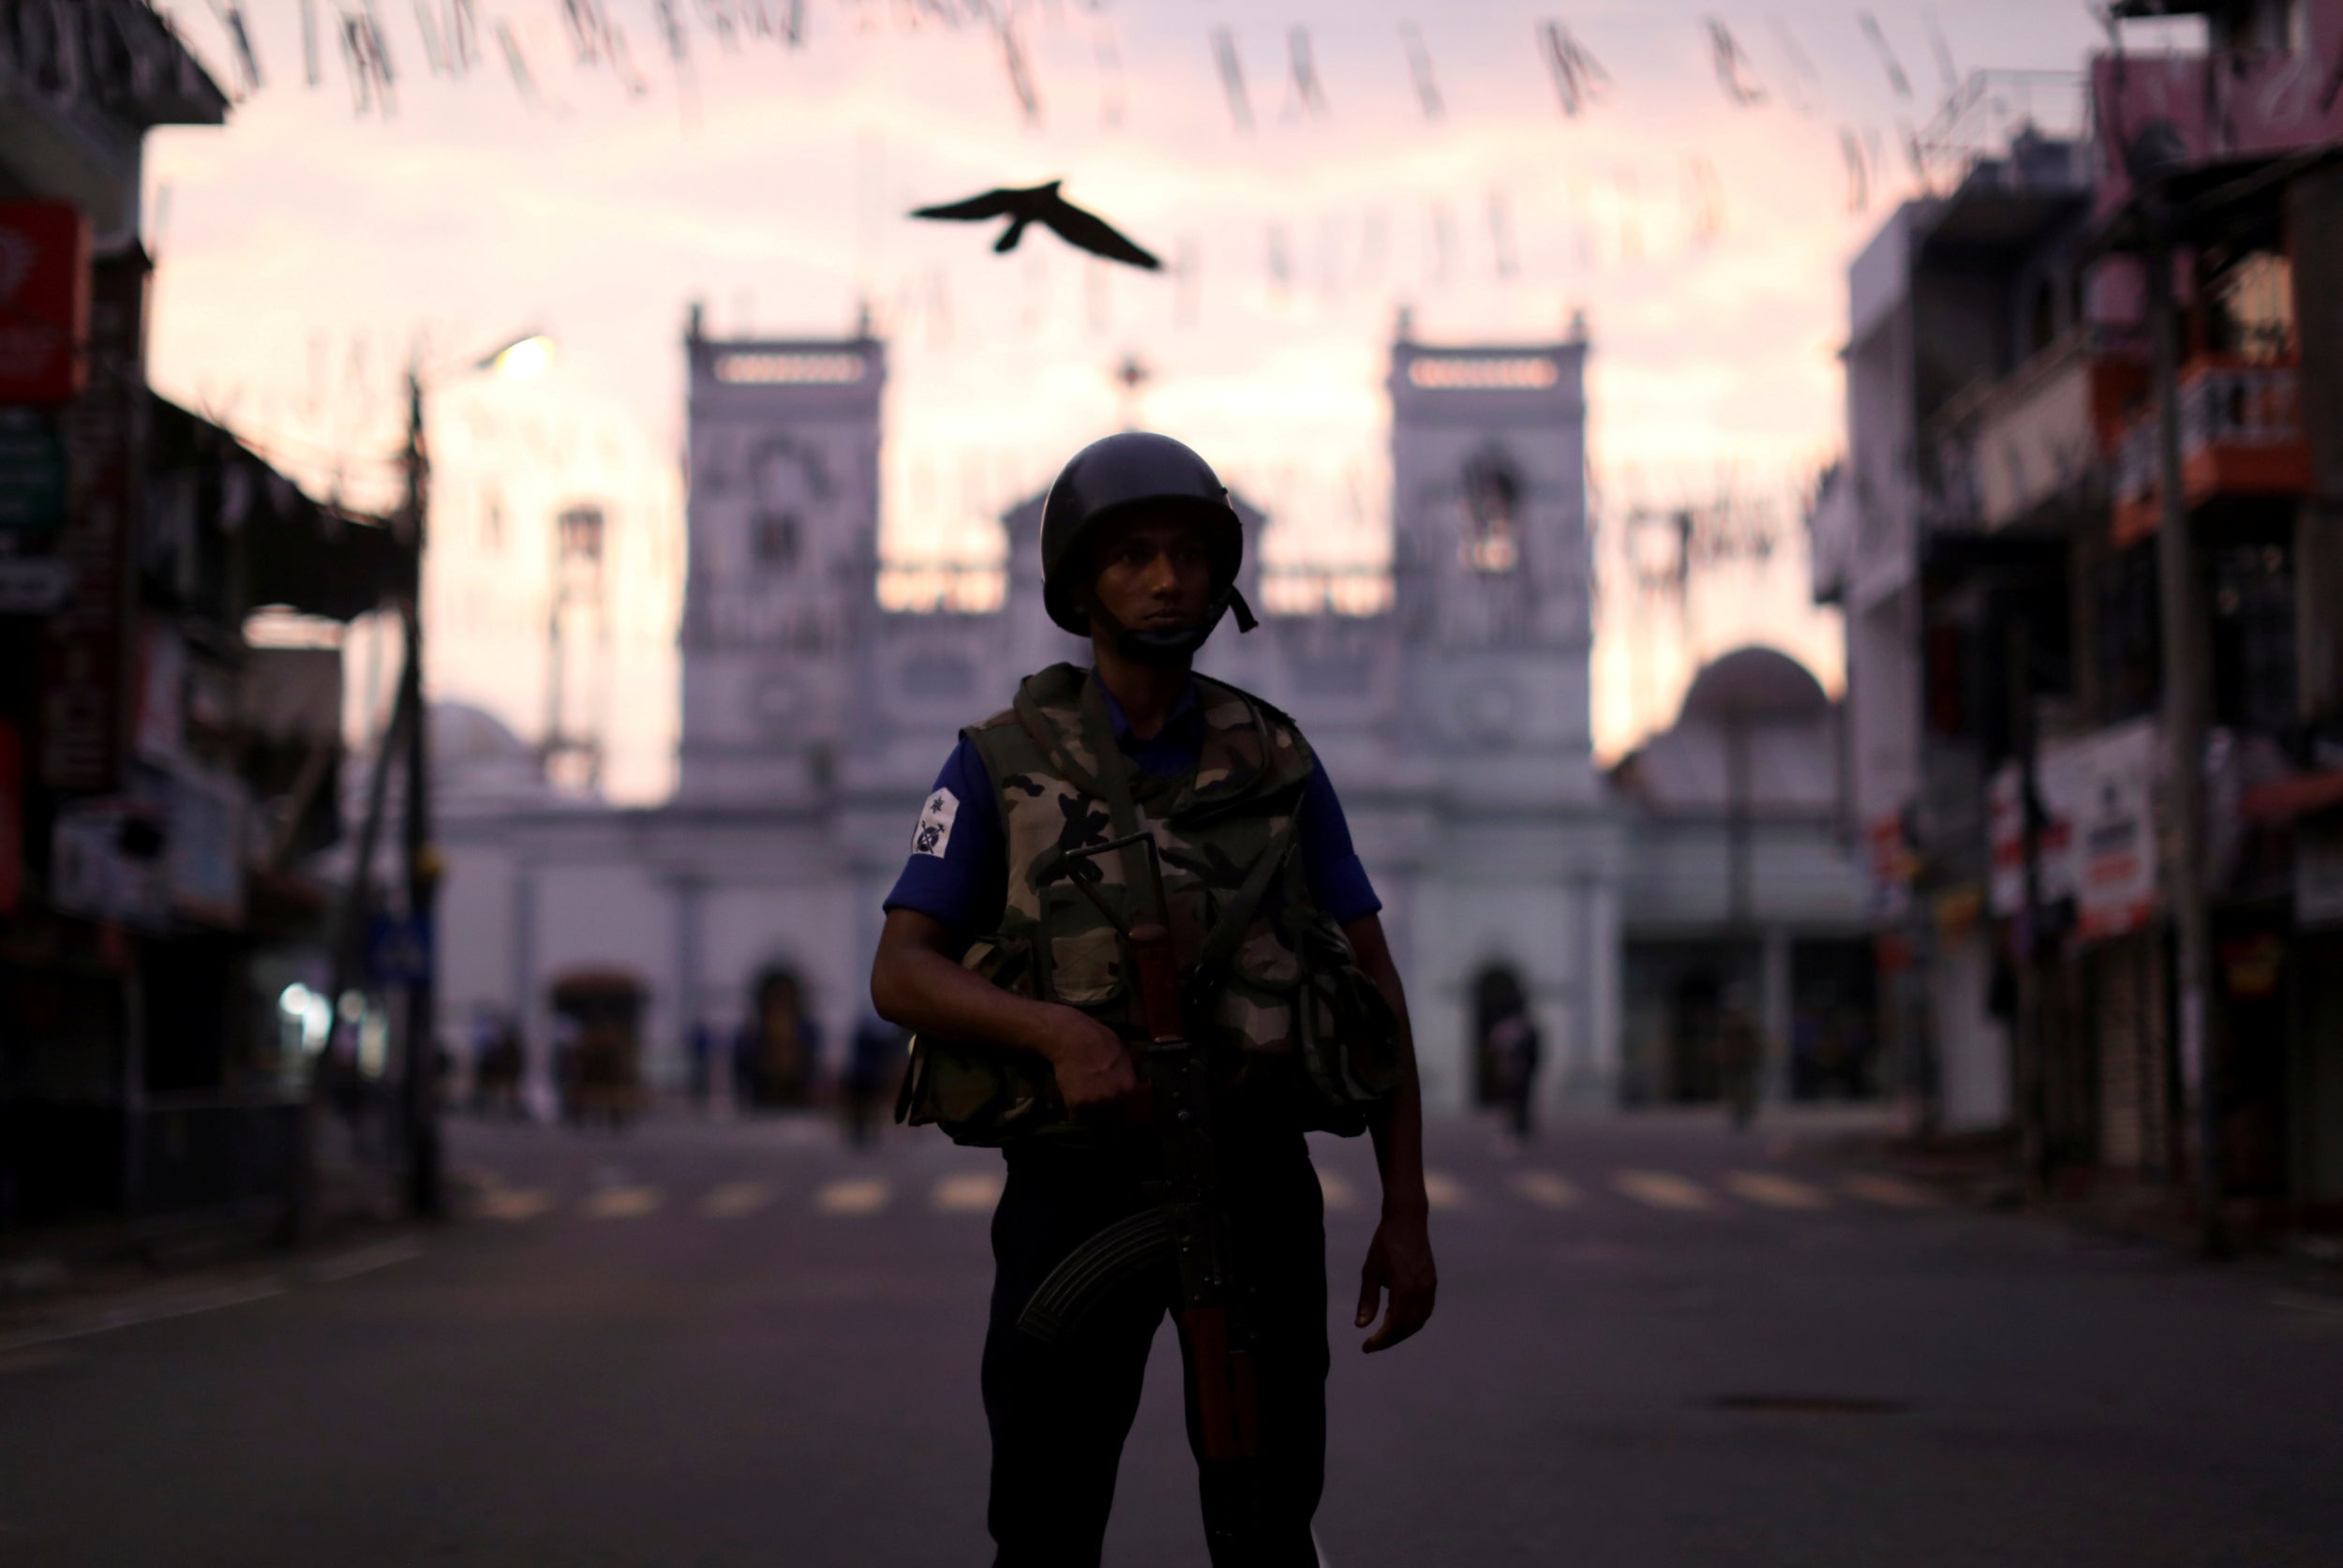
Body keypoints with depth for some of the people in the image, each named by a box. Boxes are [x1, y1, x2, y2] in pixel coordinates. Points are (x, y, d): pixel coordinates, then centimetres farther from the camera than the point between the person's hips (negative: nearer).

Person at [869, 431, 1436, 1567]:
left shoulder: (1278, 764, 5)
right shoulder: (1001, 764, 0)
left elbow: (1374, 988, 6)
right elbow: (900, 977, -6)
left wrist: (1406, 1215, -1)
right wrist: (1060, 1030, -26)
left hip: (1252, 1186, 1)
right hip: (1079, 1191, -1)